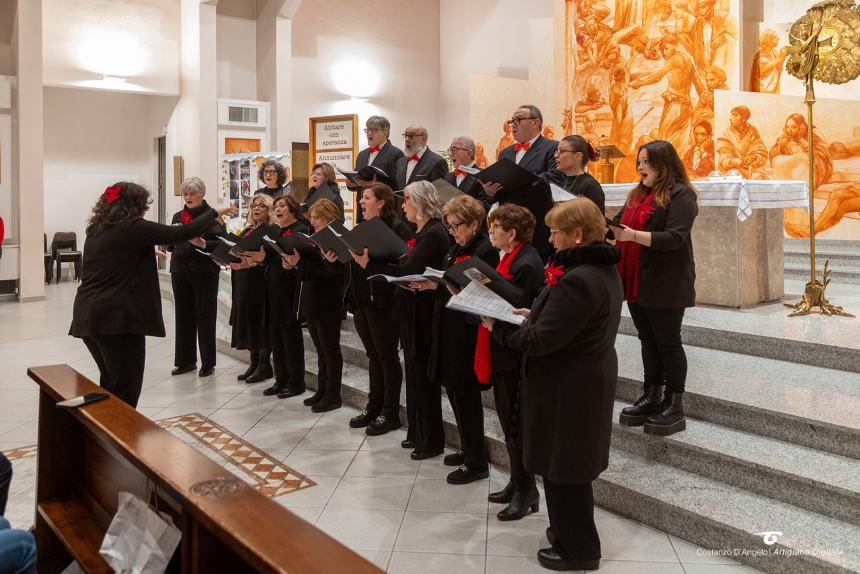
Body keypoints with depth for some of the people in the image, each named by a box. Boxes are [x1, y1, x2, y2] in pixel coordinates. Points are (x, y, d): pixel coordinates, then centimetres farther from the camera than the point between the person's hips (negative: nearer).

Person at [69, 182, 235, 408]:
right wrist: (215, 213, 2)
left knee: (109, 381, 22)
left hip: (87, 314, 9)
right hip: (116, 317, -8)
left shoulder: (96, 230, 15)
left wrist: (147, 253, 40)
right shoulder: (133, 227, -8)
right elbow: (181, 233, -9)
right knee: (125, 389, 0)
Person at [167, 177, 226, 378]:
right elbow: (171, 244, 16)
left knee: (205, 317, 1)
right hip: (180, 272, 5)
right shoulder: (178, 216, 13)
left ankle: (208, 363, 10)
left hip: (204, 273, -5)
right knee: (183, 316, 9)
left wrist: (203, 244, -28)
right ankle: (186, 361, 20)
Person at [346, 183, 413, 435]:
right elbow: (352, 262, 17)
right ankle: (374, 407, 25)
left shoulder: (397, 227, -9)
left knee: (387, 356, 1)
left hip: (382, 301, -8)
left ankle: (390, 414, 11)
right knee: (373, 355, 15)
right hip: (360, 300, 8)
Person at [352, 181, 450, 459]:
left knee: (422, 374, -1)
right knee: (414, 372, 15)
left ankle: (431, 441, 12)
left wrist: (369, 263, -24)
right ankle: (418, 433, 28)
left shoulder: (434, 234, -17)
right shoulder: (420, 232, 14)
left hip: (423, 313, -9)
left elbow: (408, 271, -25)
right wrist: (369, 261, 0)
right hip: (410, 310, 9)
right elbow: (403, 267, 9)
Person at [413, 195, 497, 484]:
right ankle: (468, 449, 32)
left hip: (467, 334, -9)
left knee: (465, 394, 0)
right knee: (454, 390, 16)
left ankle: (476, 462, 14)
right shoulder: (457, 248, 13)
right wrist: (427, 284, -3)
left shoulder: (485, 251, -15)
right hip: (448, 330, 9)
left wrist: (438, 286, -24)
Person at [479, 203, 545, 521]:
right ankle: (518, 482, 32)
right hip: (501, 353, 10)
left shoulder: (526, 265, -19)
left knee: (514, 423, 2)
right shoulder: (510, 257, 11)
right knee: (508, 420, 18)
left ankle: (526, 489, 17)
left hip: (513, 355, -10)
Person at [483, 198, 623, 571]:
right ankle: (574, 532, 39)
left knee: (562, 468, 6)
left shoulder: (577, 280, -27)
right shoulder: (604, 269, 5)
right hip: (590, 378, 10)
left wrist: (499, 328, -12)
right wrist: (536, 313, 7)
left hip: (567, 388, -10)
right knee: (574, 464, 23)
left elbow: (541, 341, -26)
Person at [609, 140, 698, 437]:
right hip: (636, 281, 7)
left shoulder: (680, 195, -9)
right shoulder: (638, 195, 16)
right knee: (648, 340, 13)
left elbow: (675, 238, -20)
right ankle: (651, 398, 23)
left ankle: (675, 406, 11)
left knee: (667, 342, 1)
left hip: (665, 285, -7)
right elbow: (620, 224, 14)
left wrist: (633, 235, -29)